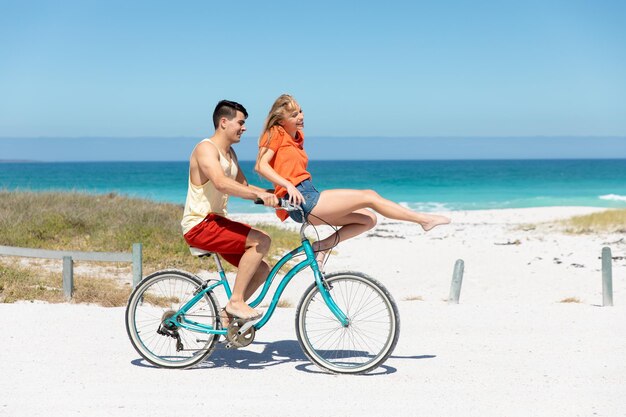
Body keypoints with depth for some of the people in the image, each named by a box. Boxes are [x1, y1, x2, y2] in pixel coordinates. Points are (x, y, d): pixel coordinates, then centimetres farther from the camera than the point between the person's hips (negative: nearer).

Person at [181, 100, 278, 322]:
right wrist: (259, 194, -42)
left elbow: (243, 186, 23)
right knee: (262, 240, -23)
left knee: (261, 270, 5)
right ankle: (236, 301, -17)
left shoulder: (229, 153, 17)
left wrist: (274, 194, 9)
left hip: (216, 222, 10)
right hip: (199, 225, -10)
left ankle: (228, 313, 14)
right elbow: (221, 183, -32)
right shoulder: (206, 149, -14)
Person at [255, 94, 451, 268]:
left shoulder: (297, 136, 21)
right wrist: (288, 185, -28)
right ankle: (423, 219, -4)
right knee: (369, 196, -9)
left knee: (368, 219, 8)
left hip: (310, 195, 9)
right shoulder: (276, 134, -4)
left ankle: (323, 246, -2)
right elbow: (260, 165, -17)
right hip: (302, 201, -9)